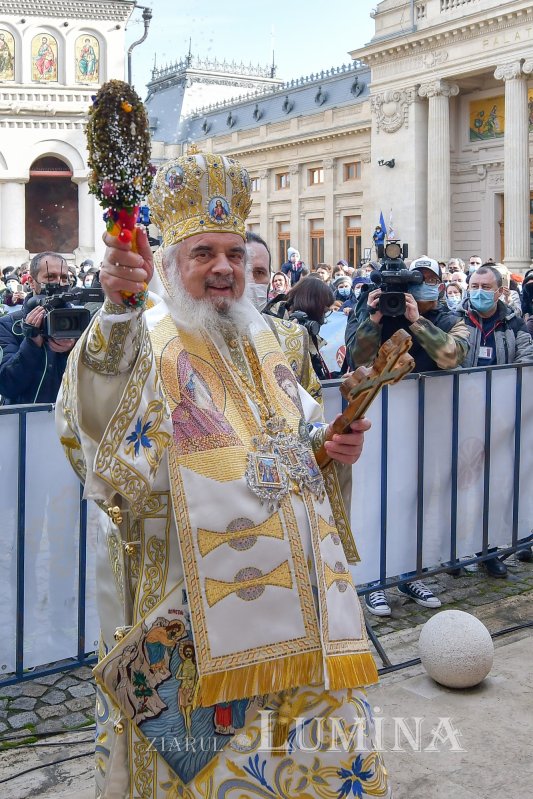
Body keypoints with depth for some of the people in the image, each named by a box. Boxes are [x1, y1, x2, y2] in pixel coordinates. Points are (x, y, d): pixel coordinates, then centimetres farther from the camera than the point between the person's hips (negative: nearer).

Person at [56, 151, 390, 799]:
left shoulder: (258, 342, 13)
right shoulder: (148, 341, -7)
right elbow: (96, 409, -30)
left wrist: (332, 446, 2)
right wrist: (116, 305, -46)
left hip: (289, 581, 6)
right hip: (193, 593, -6)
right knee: (200, 742, 6)